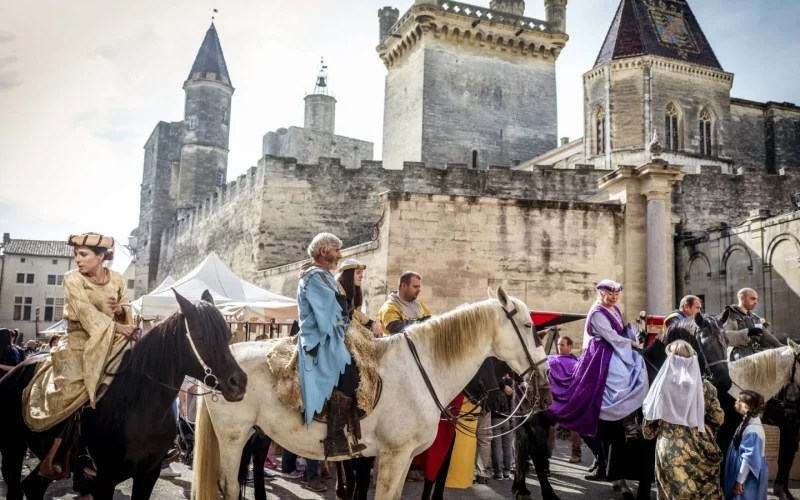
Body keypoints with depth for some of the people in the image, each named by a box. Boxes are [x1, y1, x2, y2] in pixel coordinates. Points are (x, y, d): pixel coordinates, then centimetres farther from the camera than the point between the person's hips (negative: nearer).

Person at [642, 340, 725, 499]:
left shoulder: (662, 385, -9)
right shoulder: (705, 386, -5)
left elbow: (650, 417, -3)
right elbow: (718, 418, 3)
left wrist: (649, 432, 16)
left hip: (669, 451, -1)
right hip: (699, 450, 1)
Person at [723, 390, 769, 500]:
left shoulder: (752, 429, -25)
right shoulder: (748, 422, 2)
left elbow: (749, 458, -24)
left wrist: (740, 481, -19)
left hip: (749, 477, -8)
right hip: (743, 472, 8)